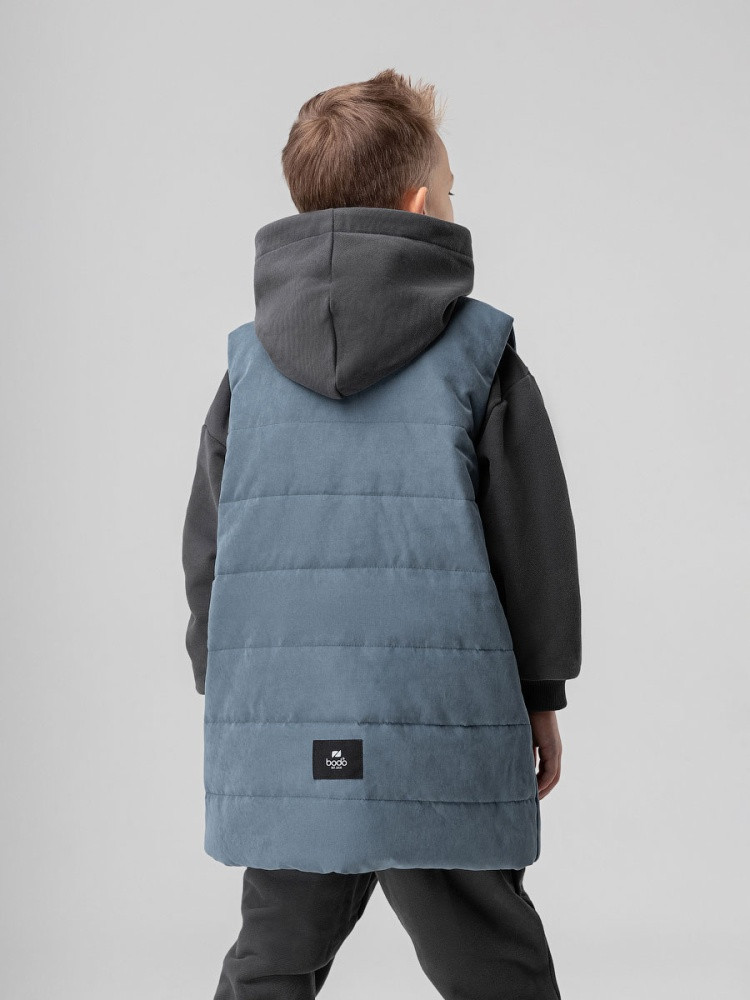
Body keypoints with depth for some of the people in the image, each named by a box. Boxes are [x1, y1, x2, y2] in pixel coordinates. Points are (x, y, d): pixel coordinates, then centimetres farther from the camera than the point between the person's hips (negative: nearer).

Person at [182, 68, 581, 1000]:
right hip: (442, 723, -3)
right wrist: (541, 694, 11)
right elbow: (531, 533, 0)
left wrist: (224, 688, 22)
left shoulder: (248, 359, 6)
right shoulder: (479, 349, -3)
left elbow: (205, 541, 10)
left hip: (276, 729, 3)